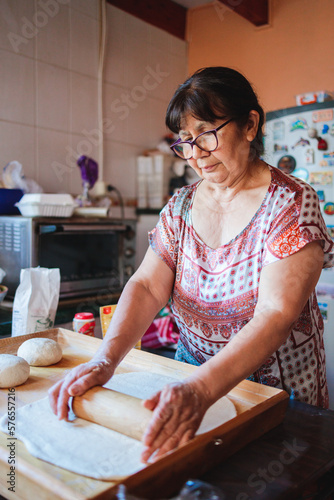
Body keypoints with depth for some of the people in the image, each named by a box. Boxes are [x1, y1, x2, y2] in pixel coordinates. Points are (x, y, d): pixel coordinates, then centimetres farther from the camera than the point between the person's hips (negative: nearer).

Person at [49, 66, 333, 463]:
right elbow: (147, 286, -12)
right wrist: (105, 360, -29)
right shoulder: (181, 206, -2)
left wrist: (201, 389, -45)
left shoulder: (291, 203, -19)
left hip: (274, 388, -3)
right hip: (193, 371, 4)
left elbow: (276, 315, -30)